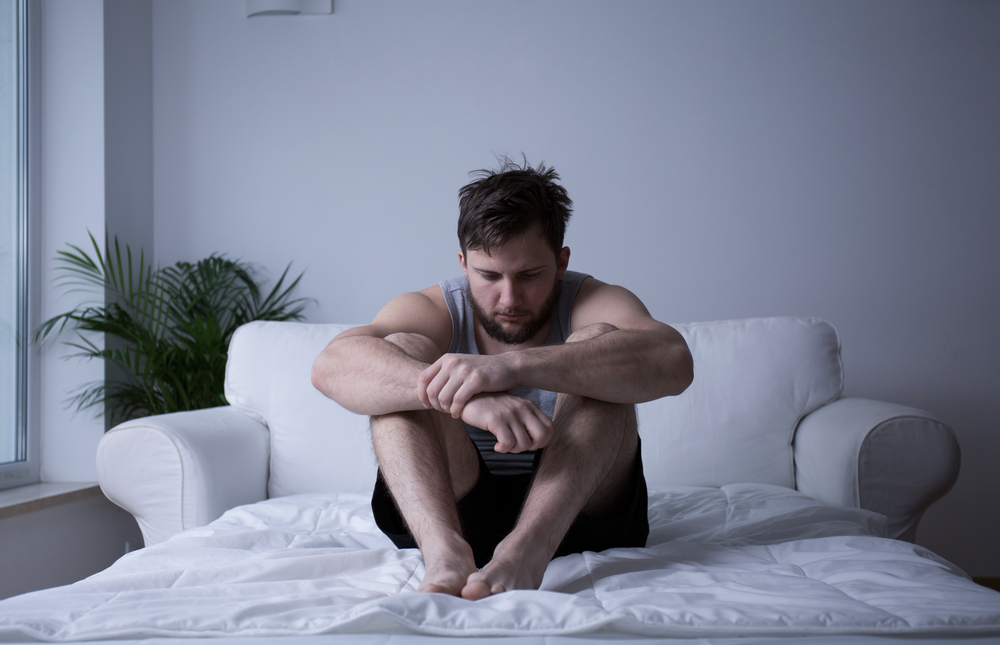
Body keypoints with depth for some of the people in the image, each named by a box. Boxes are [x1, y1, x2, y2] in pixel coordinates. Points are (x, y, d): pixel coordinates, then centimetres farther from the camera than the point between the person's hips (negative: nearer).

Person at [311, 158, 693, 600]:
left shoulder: (590, 303, -7)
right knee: (402, 350, -19)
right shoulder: (431, 311, -4)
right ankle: (445, 554, -43)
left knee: (597, 341, -22)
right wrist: (465, 397, -44)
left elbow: (672, 362, -32)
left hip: (576, 514, -1)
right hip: (443, 514, 1)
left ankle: (524, 552, -43)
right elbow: (331, 366, -26)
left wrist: (511, 366, -44)